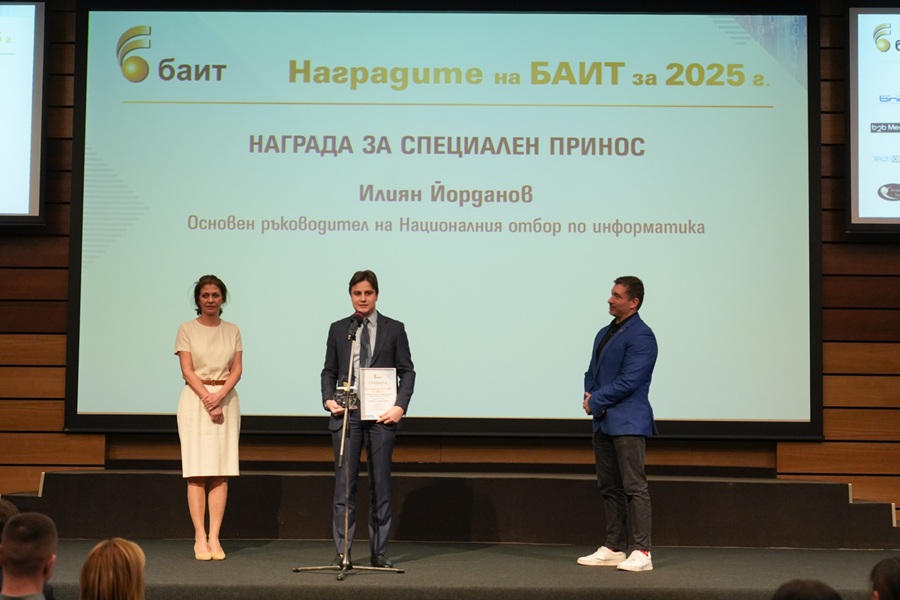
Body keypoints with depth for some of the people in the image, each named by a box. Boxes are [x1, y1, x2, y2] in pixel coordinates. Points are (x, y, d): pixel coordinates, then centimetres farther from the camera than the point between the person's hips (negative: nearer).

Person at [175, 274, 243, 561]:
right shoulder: (187, 329, 4)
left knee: (221, 472, -1)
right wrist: (207, 400, -13)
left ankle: (214, 537, -1)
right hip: (195, 400, -2)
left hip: (226, 400, 3)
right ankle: (200, 538, -5)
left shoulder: (232, 330, 11)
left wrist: (220, 395, -13)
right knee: (197, 472, -5)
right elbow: (187, 371, -3)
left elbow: (237, 369, 4)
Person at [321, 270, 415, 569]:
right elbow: (329, 371, 12)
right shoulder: (338, 329, 10)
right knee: (344, 483, -1)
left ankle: (379, 552, 10)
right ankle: (342, 552, 2)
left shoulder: (394, 329, 5)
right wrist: (328, 399, -5)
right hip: (346, 413, 1)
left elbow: (407, 371, 4)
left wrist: (400, 406, -9)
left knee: (381, 484, 4)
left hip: (381, 416, -1)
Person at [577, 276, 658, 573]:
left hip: (628, 422, -9)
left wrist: (596, 401, -10)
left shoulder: (641, 336, -11)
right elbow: (592, 373, 20)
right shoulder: (605, 334, 17)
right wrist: (590, 398, 0)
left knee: (634, 487, -8)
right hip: (603, 422, 9)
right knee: (609, 487, 11)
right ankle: (613, 548, 18)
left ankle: (642, 552, -7)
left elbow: (629, 381, -17)